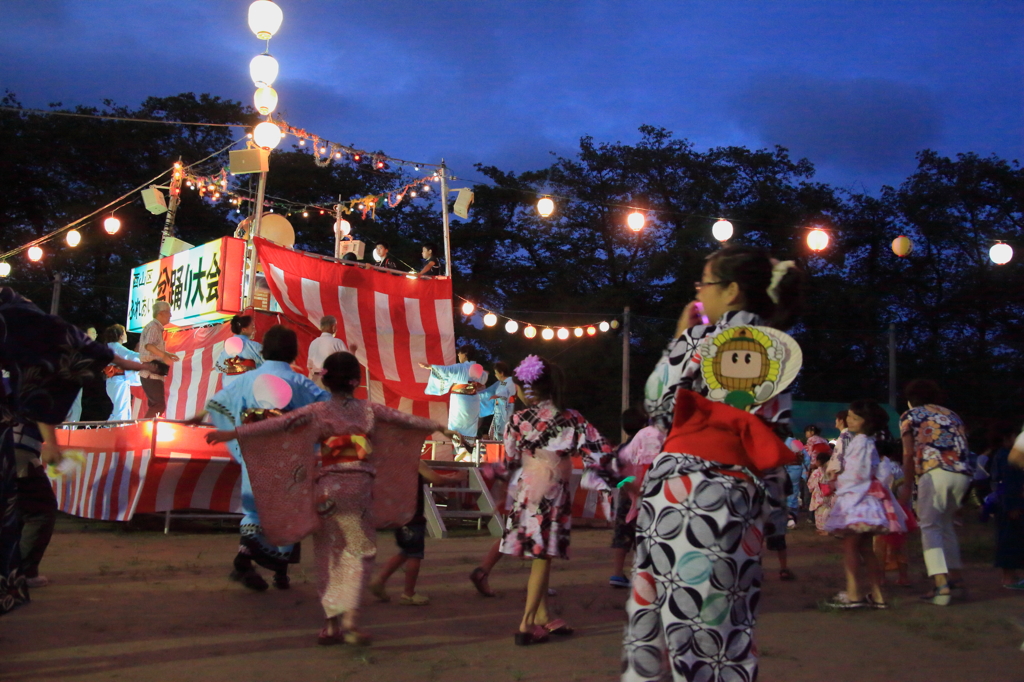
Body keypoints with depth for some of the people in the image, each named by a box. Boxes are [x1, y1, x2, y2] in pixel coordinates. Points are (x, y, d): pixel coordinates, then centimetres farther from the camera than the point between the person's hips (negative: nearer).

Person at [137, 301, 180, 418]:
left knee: (154, 406, 13)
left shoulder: (153, 326, 18)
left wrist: (166, 354, 28)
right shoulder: (154, 327, -12)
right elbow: (148, 345, -31)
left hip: (150, 373, 10)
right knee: (159, 406, -13)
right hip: (152, 374, -10)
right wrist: (163, 355, -43)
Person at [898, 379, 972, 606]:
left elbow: (909, 453, 6)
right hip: (962, 474, 5)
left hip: (934, 473, -5)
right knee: (945, 523, 23)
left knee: (930, 526, -4)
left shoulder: (909, 416, 14)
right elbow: (964, 448, 17)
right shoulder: (951, 415, 27)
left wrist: (907, 486, 12)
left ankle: (941, 584, -20)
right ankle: (955, 576, 25)